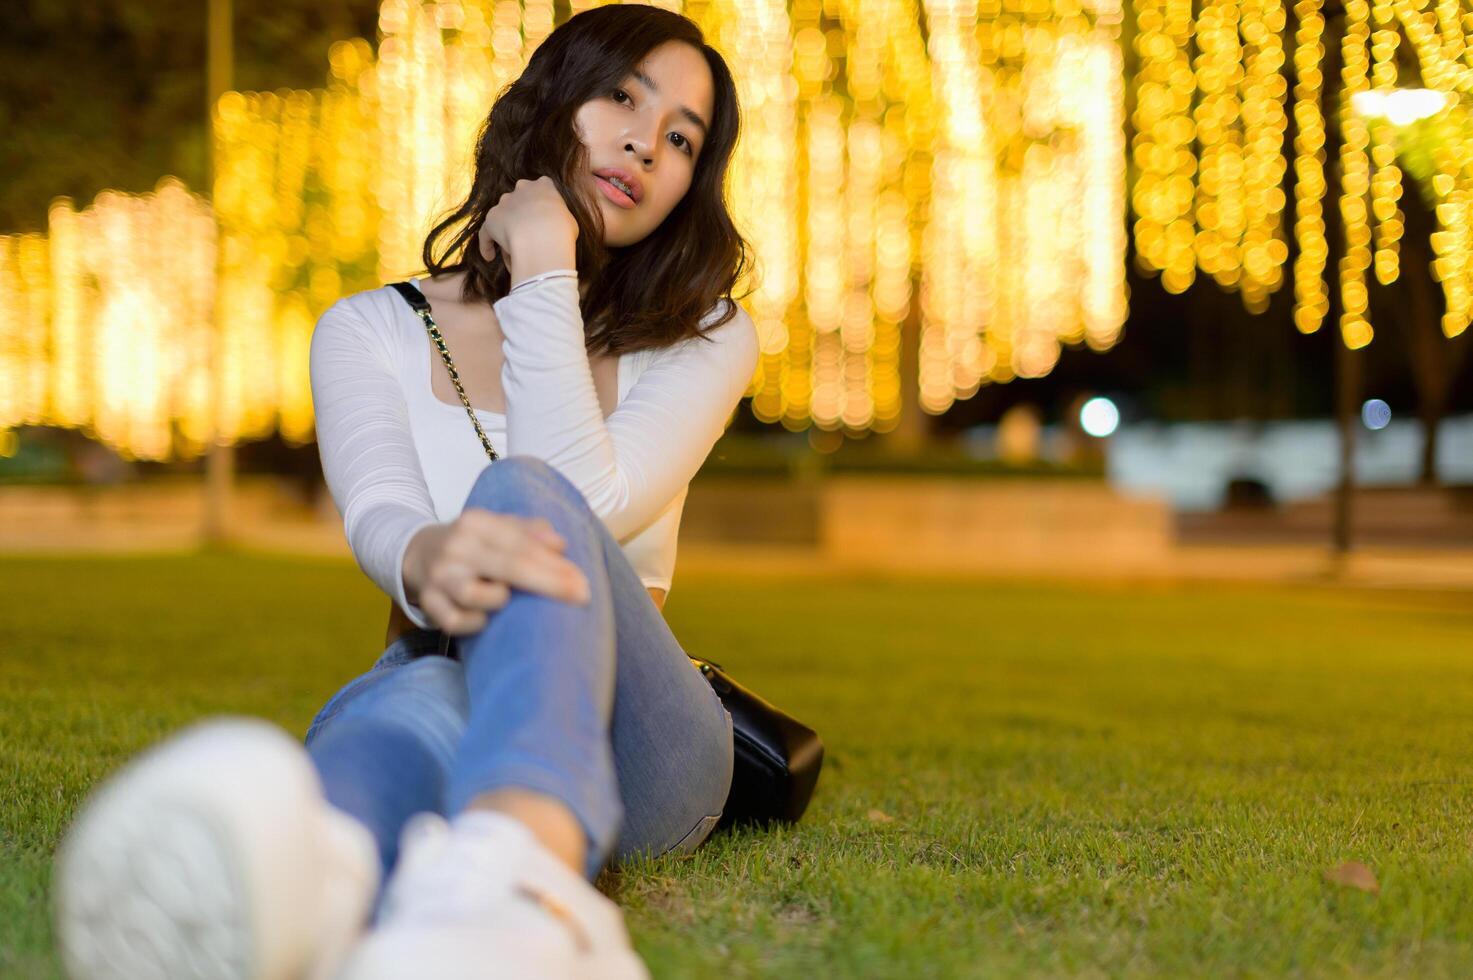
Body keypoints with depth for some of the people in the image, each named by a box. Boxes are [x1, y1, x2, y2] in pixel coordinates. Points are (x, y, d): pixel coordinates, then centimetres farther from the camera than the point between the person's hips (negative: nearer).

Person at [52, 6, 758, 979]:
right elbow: (378, 510, -13)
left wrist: (545, 273, -7)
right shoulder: (371, 331, 11)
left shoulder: (705, 341, 11)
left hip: (629, 747, -1)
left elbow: (590, 506, -10)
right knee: (424, 699, -39)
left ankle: (515, 878, -70)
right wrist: (425, 560, -38)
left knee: (524, 498, -34)